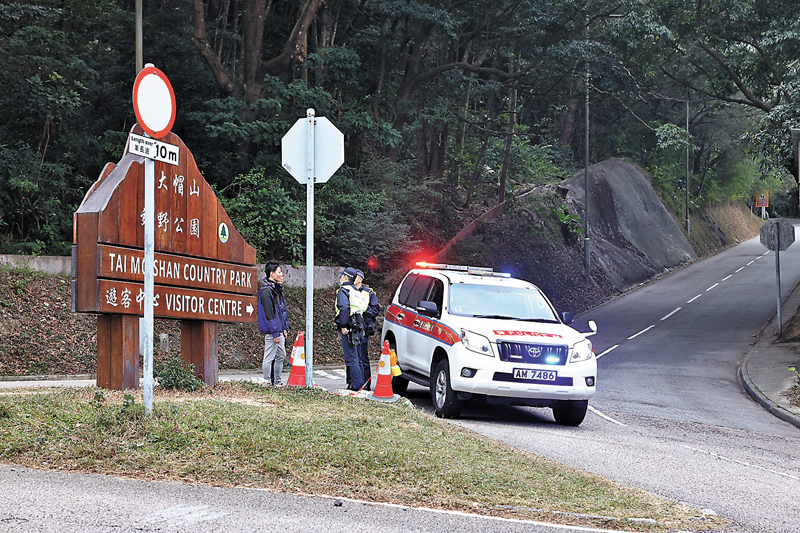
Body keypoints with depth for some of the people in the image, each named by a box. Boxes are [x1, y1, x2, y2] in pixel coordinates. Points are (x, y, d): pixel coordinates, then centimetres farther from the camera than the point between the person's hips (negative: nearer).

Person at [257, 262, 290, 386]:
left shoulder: (277, 289, 16)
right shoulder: (266, 291, -15)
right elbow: (269, 314, -19)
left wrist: (285, 328, 16)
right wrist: (275, 333, -22)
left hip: (279, 330, 10)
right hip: (271, 330, -10)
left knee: (281, 356, 13)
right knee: (269, 358, -5)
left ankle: (277, 382, 20)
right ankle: (267, 383, -1)